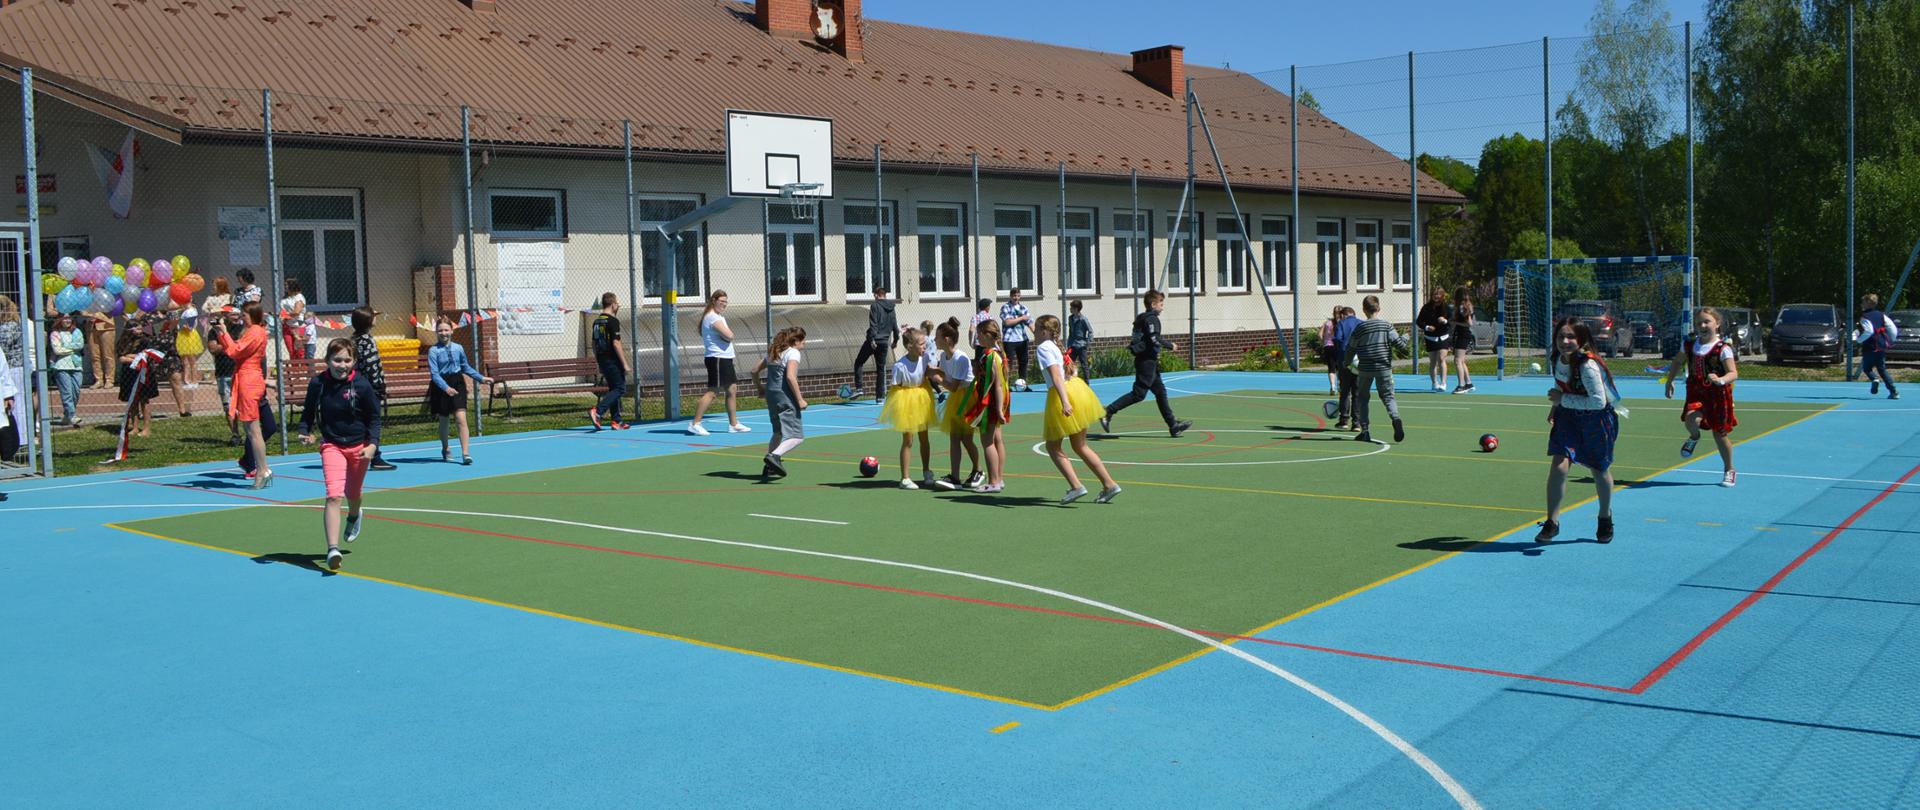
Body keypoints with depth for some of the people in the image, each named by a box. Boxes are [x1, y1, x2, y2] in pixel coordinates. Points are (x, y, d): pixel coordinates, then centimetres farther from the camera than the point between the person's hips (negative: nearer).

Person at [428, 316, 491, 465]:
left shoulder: (458, 348, 4)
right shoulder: (433, 351, -8)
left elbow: (466, 367, 18)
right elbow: (434, 373, -15)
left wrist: (481, 378, 17)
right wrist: (446, 388, -28)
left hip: (457, 385, 2)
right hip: (441, 387, -2)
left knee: (461, 418, -11)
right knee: (444, 420, 13)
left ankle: (465, 453, -12)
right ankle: (445, 449, 36)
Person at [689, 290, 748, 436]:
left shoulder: (719, 316, 19)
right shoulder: (712, 317, -15)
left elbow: (728, 335, 14)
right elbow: (729, 336, -22)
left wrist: (726, 333, -6)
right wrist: (728, 332, -3)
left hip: (725, 359, 10)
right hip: (717, 359, -10)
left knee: (732, 389, 11)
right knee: (712, 391, -12)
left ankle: (734, 424, 16)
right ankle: (695, 424, -12)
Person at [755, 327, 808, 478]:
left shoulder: (773, 352, 16)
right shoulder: (793, 353, -7)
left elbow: (755, 371, 19)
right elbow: (790, 377, -20)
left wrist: (761, 389, 31)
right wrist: (800, 399, -16)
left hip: (771, 394, 9)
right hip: (785, 397, -9)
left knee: (779, 432, 24)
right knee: (797, 436, -8)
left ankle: (769, 467, 24)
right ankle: (774, 456, -30)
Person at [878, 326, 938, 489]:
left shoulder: (924, 357, -12)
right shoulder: (900, 366, -27)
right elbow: (893, 388, -18)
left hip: (922, 399, 5)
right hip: (906, 401, -5)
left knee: (924, 438, 16)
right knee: (908, 440, 1)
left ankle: (927, 473, 32)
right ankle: (905, 478, 11)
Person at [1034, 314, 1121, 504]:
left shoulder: (1043, 348, -10)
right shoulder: (1057, 346, 16)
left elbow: (1056, 376, -22)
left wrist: (1064, 402, -30)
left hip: (1061, 395, -8)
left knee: (1053, 447, 5)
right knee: (1080, 446, 15)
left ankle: (1076, 486, -5)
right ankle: (1109, 484, 12)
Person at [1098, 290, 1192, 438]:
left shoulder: (1143, 318, 16)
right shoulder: (1151, 319, -13)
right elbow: (1154, 339, -23)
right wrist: (1170, 345, -12)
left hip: (1147, 360, 11)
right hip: (1147, 361, -11)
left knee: (1160, 391, 11)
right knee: (1138, 394, -9)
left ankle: (1173, 426, 14)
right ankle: (1108, 412, -9)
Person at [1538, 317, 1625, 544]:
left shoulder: (1588, 365, -30)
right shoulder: (1556, 358, -9)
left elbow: (1598, 401, -33)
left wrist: (1563, 399, -28)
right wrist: (1557, 405, 3)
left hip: (1598, 418, -5)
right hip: (1569, 416, 5)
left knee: (1600, 470, 13)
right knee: (1559, 465, -12)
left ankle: (1605, 519, 39)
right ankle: (1552, 523, -2)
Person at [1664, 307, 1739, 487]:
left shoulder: (1723, 348, -14)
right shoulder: (1689, 345, 1)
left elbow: (1733, 373, -21)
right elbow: (1678, 362, 20)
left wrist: (1721, 380, -41)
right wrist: (1669, 381, 18)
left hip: (1718, 394, -3)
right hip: (1696, 393, 3)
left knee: (1719, 434, 6)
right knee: (1691, 420, -27)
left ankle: (1729, 471, 26)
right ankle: (1694, 437, 12)